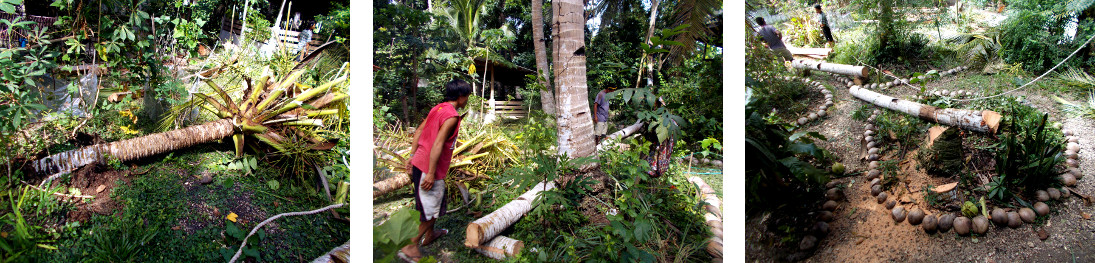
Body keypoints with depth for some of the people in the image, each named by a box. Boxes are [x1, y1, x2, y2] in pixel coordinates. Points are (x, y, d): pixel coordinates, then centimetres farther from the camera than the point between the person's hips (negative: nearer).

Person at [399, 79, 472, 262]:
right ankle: (412, 247, 6)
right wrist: (431, 173, -23)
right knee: (431, 210, 2)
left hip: (418, 163, 9)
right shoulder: (452, 116, -17)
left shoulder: (437, 108, 10)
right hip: (429, 168, -9)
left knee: (428, 204, 26)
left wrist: (412, 155, 18)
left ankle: (429, 234, 44)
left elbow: (419, 131, 14)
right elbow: (438, 144, -24)